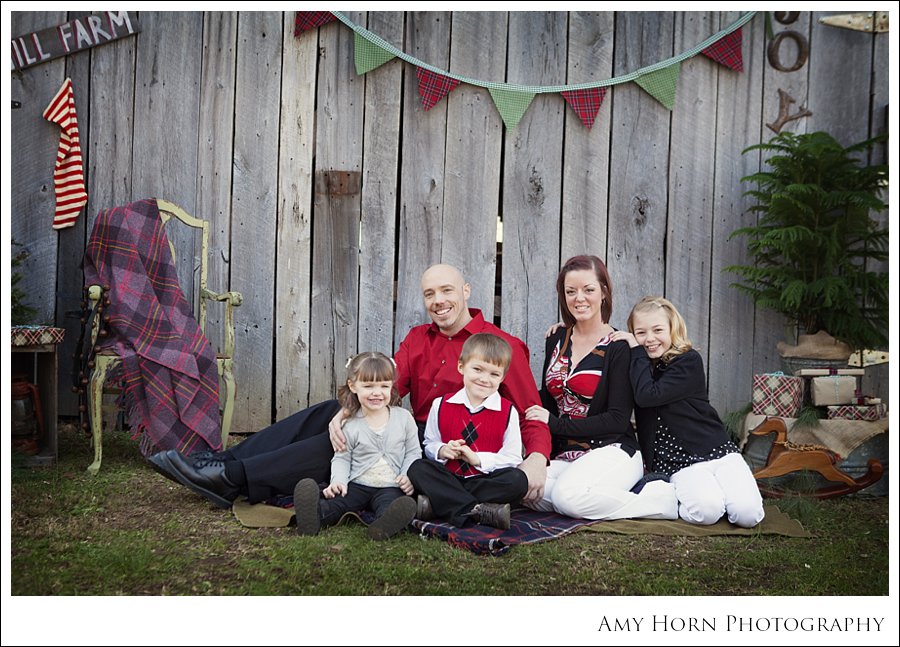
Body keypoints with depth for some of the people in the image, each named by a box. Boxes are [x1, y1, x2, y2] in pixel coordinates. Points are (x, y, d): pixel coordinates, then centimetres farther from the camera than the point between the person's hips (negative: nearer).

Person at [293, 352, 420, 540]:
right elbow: (342, 458, 11)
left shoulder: (404, 418, 5)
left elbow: (413, 452, 11)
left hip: (390, 487, -2)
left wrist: (409, 475, -8)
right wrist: (339, 480, -9)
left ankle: (385, 524, -66)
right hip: (357, 485, 2)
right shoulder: (351, 426, 5)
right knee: (335, 501, -28)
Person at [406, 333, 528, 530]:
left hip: (487, 480, -1)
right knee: (417, 468, -25)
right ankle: (475, 510, -38)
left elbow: (512, 458, -3)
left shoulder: (508, 412, 1)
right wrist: (442, 451, -11)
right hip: (448, 480, 1)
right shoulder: (441, 405, 6)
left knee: (518, 480, -30)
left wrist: (478, 458, -15)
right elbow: (429, 444, 11)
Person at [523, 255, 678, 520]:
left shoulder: (619, 347, -4)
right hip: (564, 456, 5)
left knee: (568, 496, -35)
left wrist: (555, 424, -11)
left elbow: (618, 420, -9)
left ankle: (663, 498, -13)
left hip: (612, 452, -5)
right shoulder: (557, 339, 13)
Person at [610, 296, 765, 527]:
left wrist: (636, 350, -10)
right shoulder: (640, 365, 10)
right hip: (678, 463, 2)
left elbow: (648, 395, -18)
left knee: (747, 514, -22)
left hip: (716, 450, -1)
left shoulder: (689, 361, -6)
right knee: (706, 511, -30)